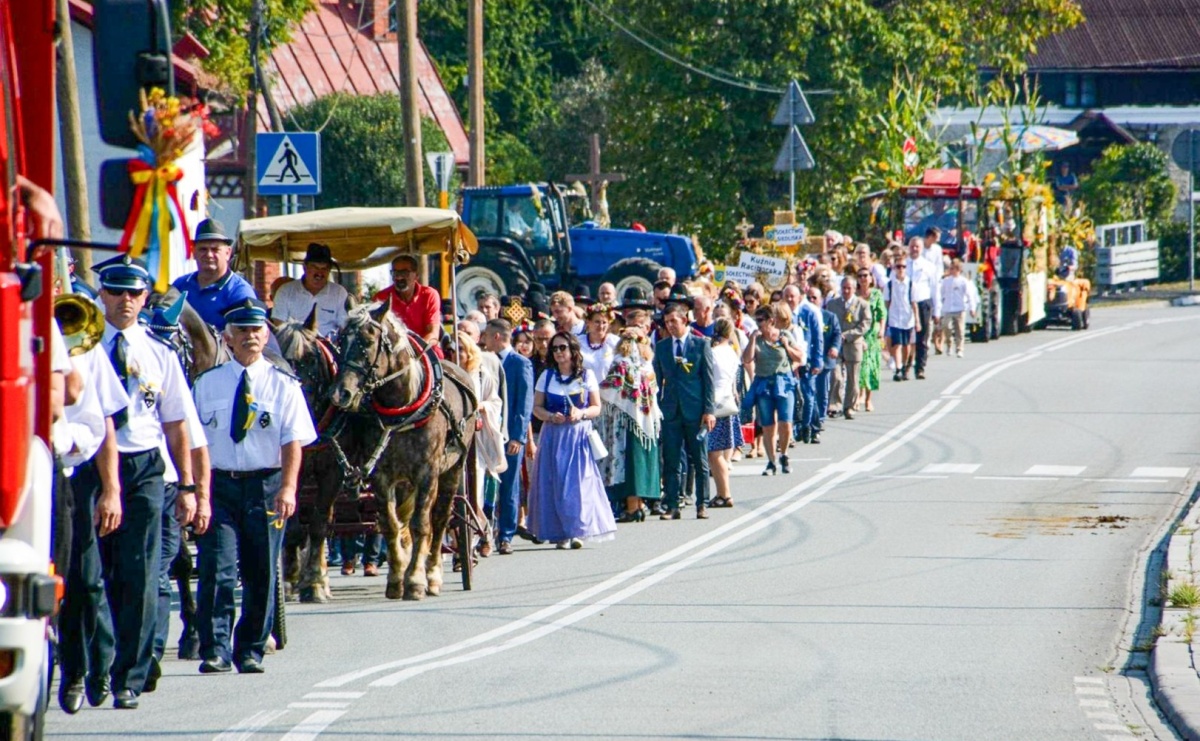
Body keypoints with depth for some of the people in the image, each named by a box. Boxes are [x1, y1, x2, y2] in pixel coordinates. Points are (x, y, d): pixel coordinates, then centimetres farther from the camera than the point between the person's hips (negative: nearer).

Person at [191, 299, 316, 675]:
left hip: (265, 486, 0)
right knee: (218, 569, -11)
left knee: (260, 574, 5)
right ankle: (215, 651, -10)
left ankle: (250, 651, 16)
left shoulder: (283, 385, 3)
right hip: (219, 485, 0)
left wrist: (287, 489, -17)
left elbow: (293, 442, -4)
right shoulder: (206, 384, 8)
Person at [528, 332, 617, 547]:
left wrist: (581, 413, -13)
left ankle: (577, 532, -8)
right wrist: (552, 416, -13)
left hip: (579, 435, -1)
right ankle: (560, 533, 2)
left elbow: (596, 408, 6)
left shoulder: (586, 376, 6)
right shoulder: (547, 376, 9)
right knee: (555, 483, -3)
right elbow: (537, 407, 7)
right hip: (553, 436, 1)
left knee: (579, 482, -9)